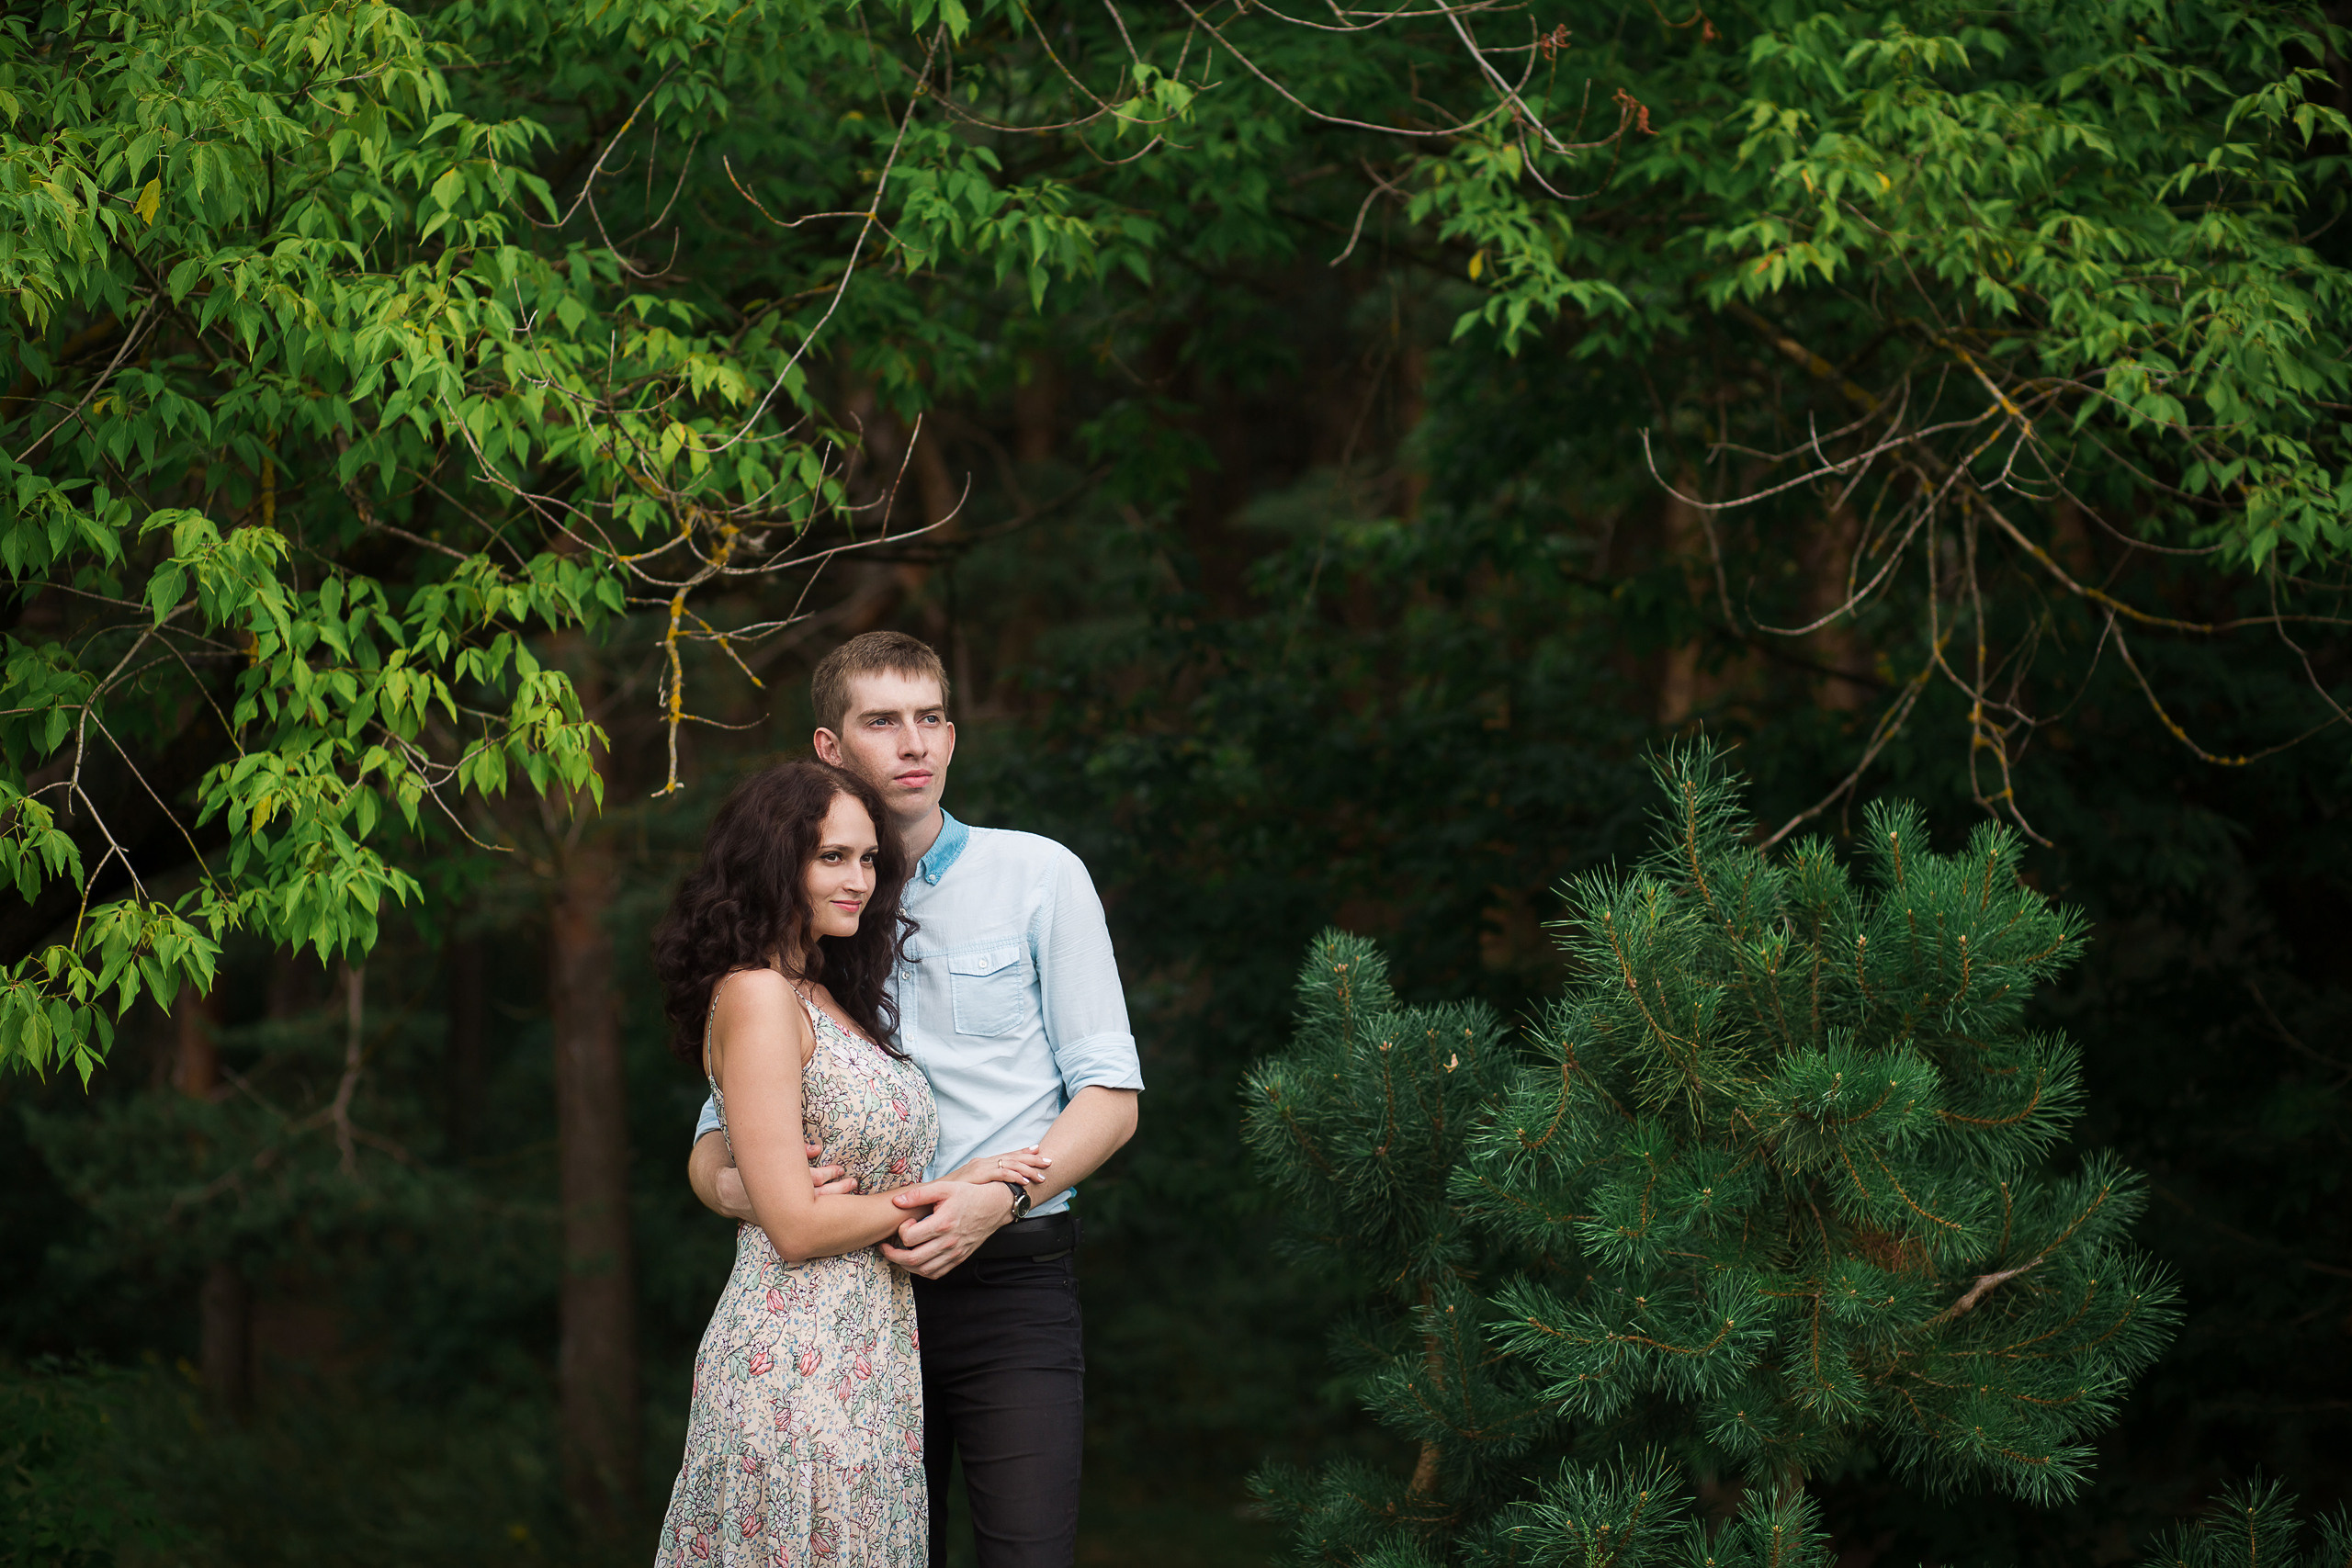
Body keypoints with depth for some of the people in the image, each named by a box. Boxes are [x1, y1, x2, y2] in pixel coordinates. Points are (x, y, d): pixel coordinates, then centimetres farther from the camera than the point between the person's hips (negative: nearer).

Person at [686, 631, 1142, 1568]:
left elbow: (1111, 1094, 2)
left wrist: (999, 1196, -15)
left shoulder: (1037, 876, 6)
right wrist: (734, 1188, -12)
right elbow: (712, 1149, 13)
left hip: (1008, 1276, -3)